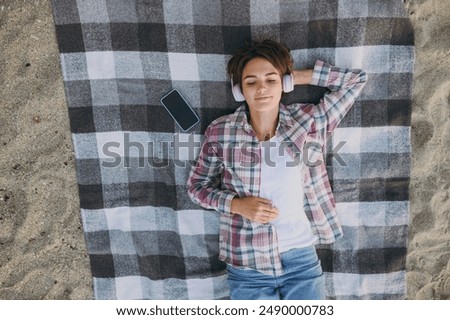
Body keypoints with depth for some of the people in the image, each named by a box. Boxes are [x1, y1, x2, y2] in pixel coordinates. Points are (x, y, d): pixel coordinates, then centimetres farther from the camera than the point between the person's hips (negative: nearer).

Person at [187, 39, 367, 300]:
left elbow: (356, 80, 1)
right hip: (247, 265, -1)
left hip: (302, 259, 1)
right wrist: (237, 204, -16)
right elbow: (197, 185, 2)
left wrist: (295, 77, -5)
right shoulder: (221, 132, -9)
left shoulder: (309, 122, -6)